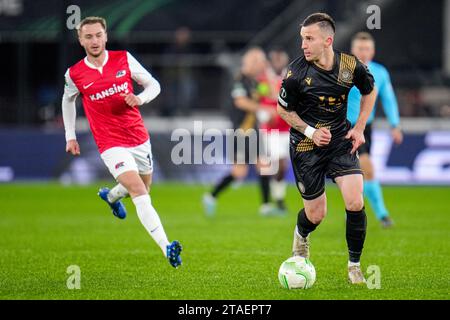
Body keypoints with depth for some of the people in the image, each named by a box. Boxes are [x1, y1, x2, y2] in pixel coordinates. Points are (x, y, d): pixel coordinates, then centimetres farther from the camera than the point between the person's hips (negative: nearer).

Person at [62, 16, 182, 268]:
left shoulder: (124, 59, -3)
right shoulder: (74, 74, -4)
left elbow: (154, 85, 4)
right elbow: (68, 100, 17)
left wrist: (140, 98, -18)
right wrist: (70, 137, 15)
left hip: (139, 138, 4)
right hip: (111, 144, -4)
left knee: (143, 188, 22)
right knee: (139, 191, -22)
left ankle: (111, 195, 57)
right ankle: (167, 247, -33)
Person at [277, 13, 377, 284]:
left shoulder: (351, 66, -12)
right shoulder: (297, 73, -18)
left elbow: (370, 91, 10)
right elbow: (284, 109, -2)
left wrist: (359, 128, 2)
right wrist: (311, 132, -14)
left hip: (341, 140, 2)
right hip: (306, 146, -2)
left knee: (355, 203, -14)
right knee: (316, 215, 4)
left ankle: (354, 266, 5)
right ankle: (301, 235, 43)